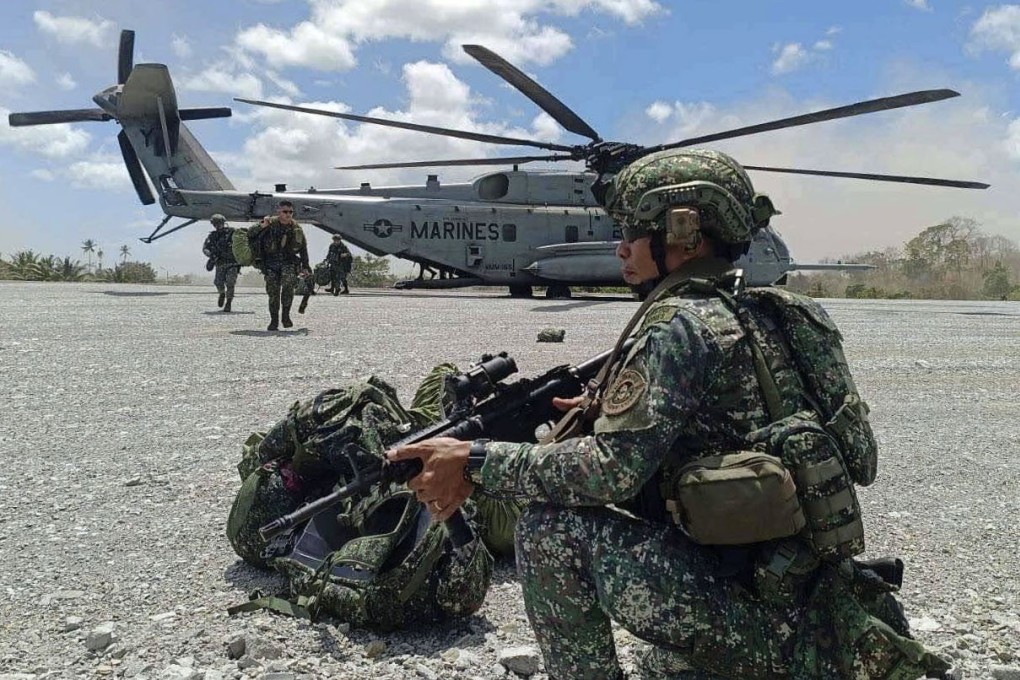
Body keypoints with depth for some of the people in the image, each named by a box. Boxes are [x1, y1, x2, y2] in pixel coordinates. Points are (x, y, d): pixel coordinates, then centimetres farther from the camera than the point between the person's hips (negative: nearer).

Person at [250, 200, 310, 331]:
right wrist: (262, 226, -23)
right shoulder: (270, 224, -3)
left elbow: (303, 248, 17)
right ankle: (274, 321, 12)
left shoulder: (296, 228, 6)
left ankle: (285, 315, -14)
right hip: (271, 262, 0)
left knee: (288, 283, -26)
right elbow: (250, 234, -7)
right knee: (273, 292, -1)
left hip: (289, 262, 0)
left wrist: (305, 266, 18)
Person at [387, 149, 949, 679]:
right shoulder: (751, 314, 11)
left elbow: (611, 470, -25)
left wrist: (476, 462, -19)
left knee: (550, 527, -12)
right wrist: (609, 408, 8)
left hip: (757, 617, -10)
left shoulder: (677, 322, -18)